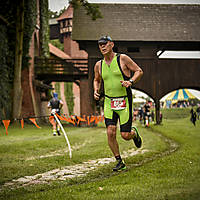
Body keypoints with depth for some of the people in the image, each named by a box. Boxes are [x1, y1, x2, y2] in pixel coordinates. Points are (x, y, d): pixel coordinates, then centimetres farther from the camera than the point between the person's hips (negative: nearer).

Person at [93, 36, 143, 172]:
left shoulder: (123, 59, -5)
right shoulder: (99, 65, 8)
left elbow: (139, 71, 0)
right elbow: (97, 80, 25)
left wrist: (130, 81, -17)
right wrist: (96, 91, 5)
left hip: (124, 101, -3)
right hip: (109, 102, 3)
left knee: (125, 135, -4)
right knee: (111, 133, -9)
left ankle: (134, 133, 34)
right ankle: (119, 162, 7)